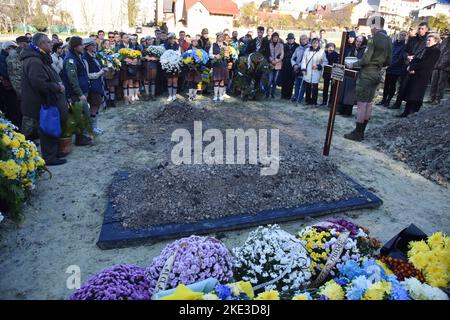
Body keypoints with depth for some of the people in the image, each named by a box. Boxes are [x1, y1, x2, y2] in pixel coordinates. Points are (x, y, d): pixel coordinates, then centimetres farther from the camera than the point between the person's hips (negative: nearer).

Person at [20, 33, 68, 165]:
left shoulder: (40, 58, 14)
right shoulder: (34, 61, -20)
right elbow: (40, 83, -27)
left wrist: (58, 83, 7)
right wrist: (58, 87, -16)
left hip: (47, 102, 10)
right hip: (42, 104, -10)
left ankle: (53, 153, 29)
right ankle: (49, 157, 9)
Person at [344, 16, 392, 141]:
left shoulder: (373, 39, -14)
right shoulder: (388, 40, 11)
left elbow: (365, 59, -18)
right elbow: (388, 62, 14)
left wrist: (353, 64, -4)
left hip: (367, 74, -8)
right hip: (377, 74, 9)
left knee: (362, 104, -6)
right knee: (368, 104, 11)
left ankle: (357, 133, -3)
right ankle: (361, 132, 17)